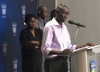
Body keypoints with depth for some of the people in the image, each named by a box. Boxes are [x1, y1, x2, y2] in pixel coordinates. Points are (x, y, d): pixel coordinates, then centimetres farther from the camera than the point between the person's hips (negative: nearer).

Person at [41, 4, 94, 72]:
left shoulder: (64, 27, 16)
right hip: (53, 62, -8)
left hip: (63, 61, 8)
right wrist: (60, 52, -30)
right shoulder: (50, 26, -11)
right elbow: (45, 49, -17)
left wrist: (84, 46, 7)